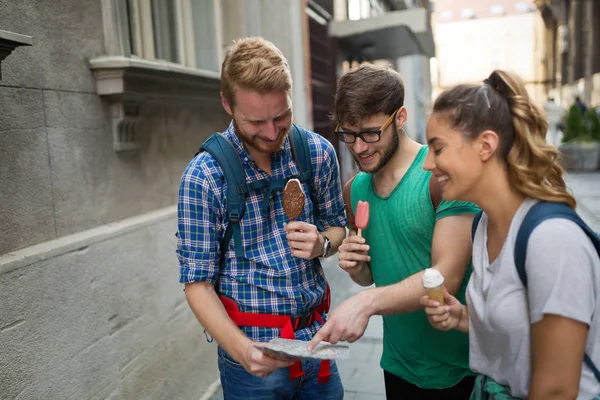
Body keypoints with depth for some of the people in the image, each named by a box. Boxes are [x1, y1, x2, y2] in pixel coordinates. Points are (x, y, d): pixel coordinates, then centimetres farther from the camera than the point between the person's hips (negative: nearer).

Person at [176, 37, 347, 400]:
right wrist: (242, 349, -25)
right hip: (254, 350, -3)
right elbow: (198, 282, -12)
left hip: (316, 339, 4)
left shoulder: (319, 152, -6)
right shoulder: (204, 176, -15)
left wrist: (322, 243, -14)